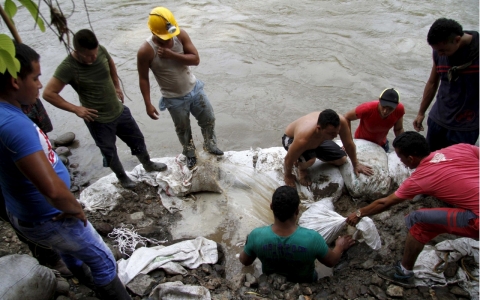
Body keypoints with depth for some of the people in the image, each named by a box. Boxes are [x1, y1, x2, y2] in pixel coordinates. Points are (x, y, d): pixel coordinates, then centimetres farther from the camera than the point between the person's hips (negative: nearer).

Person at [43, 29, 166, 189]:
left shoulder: (100, 50, -9)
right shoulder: (68, 67, -24)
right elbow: (48, 93, -21)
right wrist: (76, 109, -20)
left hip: (119, 110, 5)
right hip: (98, 120, -5)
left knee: (137, 139, 21)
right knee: (110, 153, 14)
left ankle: (148, 164, 47)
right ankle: (122, 177, 42)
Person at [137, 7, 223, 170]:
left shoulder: (181, 35, -15)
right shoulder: (145, 51, -24)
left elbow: (195, 59, -16)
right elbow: (143, 78, -14)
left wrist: (172, 55, -29)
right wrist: (148, 104, -14)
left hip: (194, 88, 4)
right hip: (174, 99, -3)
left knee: (209, 119, 18)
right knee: (183, 129, 17)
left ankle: (210, 144, 46)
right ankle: (190, 153, 45)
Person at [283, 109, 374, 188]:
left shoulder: (341, 121, -35)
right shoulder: (303, 139, -47)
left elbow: (349, 144, -16)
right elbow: (289, 159, -29)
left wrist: (356, 164, -3)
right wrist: (288, 176, -12)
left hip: (317, 140, 5)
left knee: (342, 159, 6)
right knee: (309, 160, -35)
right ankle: (302, 168, 1)